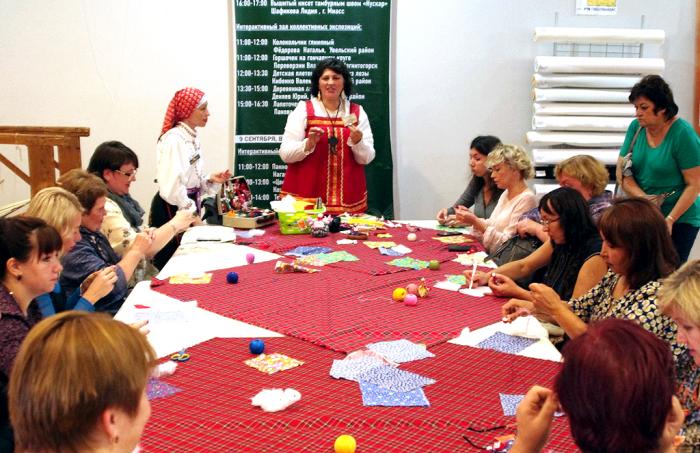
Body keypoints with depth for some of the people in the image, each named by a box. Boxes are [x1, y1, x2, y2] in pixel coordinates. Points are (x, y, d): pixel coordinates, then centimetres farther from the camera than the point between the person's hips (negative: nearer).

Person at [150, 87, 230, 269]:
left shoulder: (193, 138, 12)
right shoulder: (173, 139, -17)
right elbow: (171, 186, -24)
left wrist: (211, 180, 3)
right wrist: (191, 213, -16)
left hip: (188, 205, 9)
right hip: (172, 209, -9)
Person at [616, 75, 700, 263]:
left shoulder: (683, 133, -11)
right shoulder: (636, 127, 4)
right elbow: (622, 172, 2)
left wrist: (670, 219, -18)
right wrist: (643, 198, -14)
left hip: (679, 219, -4)